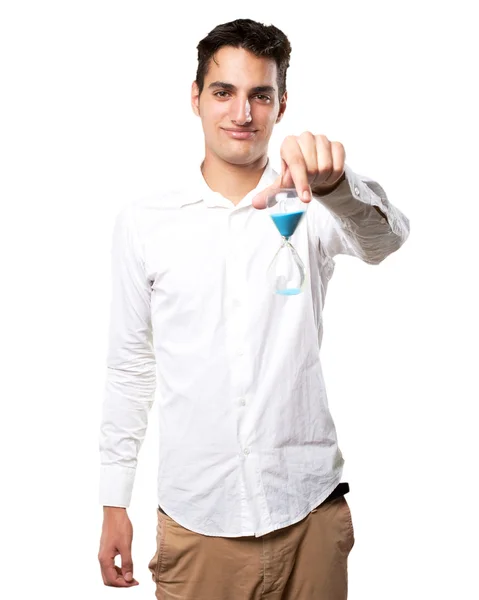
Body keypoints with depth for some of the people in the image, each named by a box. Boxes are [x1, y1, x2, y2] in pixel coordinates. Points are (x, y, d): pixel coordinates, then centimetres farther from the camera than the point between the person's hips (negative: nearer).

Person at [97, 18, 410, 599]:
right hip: (195, 520, 0)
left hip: (310, 511, 0)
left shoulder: (308, 205, 0)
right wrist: (113, 503, 7)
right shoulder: (143, 222, 1)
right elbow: (130, 367, 7)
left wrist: (334, 181, -44)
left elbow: (385, 237, -22)